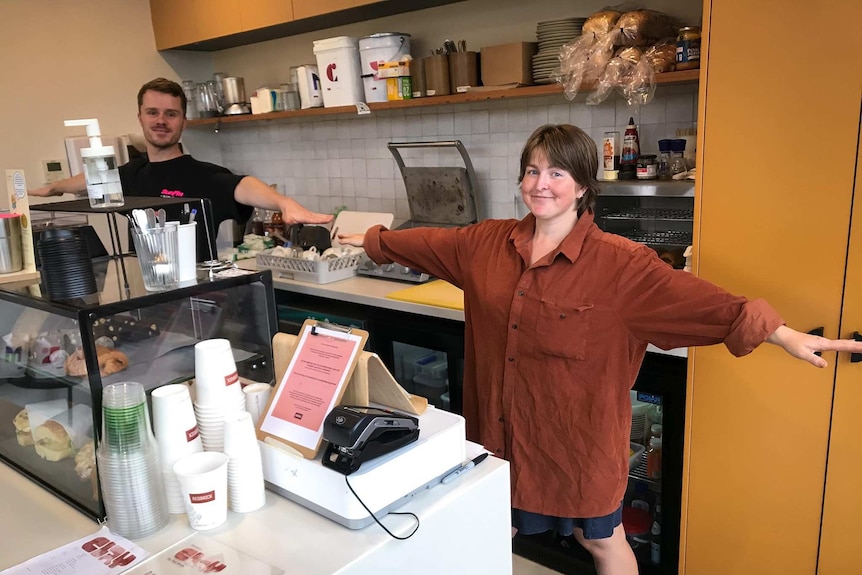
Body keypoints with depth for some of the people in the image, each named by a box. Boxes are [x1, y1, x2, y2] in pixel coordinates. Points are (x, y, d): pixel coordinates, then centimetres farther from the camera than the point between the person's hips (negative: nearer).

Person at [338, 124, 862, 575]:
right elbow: (428, 243, 10)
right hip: (502, 426, 4)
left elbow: (697, 299, -22)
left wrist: (783, 334, -30)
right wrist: (371, 239, 21)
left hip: (577, 432, -4)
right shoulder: (488, 244, -3)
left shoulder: (620, 263, -17)